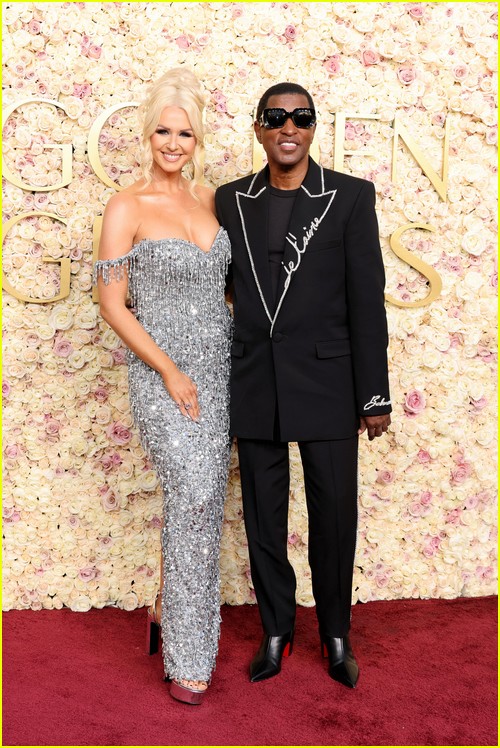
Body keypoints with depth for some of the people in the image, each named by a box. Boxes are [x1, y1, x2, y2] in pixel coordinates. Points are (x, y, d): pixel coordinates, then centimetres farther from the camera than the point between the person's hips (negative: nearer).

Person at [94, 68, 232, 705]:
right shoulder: (128, 207, -7)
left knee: (199, 500, 11)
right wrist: (169, 371, -13)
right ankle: (187, 655, 5)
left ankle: (170, 608, 33)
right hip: (162, 373, -5)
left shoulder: (208, 199, 9)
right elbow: (112, 303, -9)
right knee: (195, 497, -11)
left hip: (219, 370, 6)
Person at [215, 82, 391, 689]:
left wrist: (374, 394, -5)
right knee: (263, 518, 12)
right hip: (253, 385, 2)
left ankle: (335, 634, 31)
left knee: (334, 517, 8)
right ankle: (276, 631, 32)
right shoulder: (230, 200, 7)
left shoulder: (351, 196, -1)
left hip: (326, 382, -2)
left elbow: (367, 300, -3)